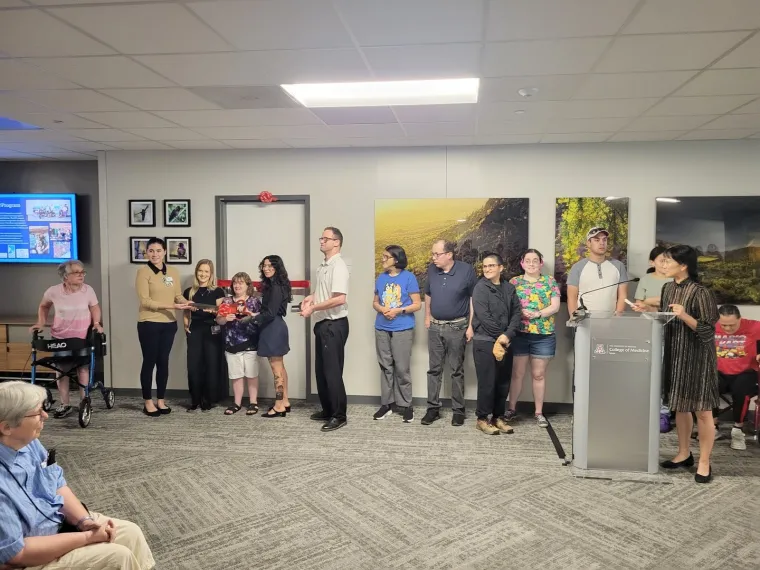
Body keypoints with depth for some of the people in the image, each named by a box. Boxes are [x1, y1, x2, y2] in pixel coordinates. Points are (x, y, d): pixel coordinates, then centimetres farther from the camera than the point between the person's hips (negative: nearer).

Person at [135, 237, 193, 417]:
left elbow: (178, 295, 10)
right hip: (149, 324, -4)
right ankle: (148, 402, 16)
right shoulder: (143, 271, -8)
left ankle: (160, 400, 23)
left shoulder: (173, 272, 7)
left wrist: (187, 303, -13)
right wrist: (171, 306, -22)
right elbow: (145, 301, -15)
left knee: (163, 361, 11)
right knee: (149, 361, 4)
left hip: (169, 323, 5)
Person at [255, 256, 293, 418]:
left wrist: (252, 318, -10)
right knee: (280, 367, 15)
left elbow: (270, 313, -19)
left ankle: (279, 406, 2)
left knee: (276, 369, -4)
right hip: (275, 328, 11)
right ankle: (285, 402, 23)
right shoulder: (273, 285, 14)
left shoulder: (275, 287, -17)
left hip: (273, 329, -11)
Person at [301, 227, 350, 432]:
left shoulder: (338, 266, -16)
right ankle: (327, 410, 28)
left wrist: (313, 308, -18)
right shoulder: (323, 266, 13)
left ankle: (339, 415, 8)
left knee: (332, 371, -3)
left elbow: (339, 299, -25)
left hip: (335, 325, -10)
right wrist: (311, 297, 7)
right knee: (321, 369, 16)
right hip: (323, 323, 10)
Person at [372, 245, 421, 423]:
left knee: (402, 368, -1)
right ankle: (386, 403, 20)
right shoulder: (381, 278, 9)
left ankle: (406, 405, 12)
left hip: (402, 330, -4)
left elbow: (417, 305, -6)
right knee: (386, 367, 10)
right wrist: (382, 309, -8)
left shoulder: (408, 277, -5)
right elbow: (375, 302, 14)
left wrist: (398, 310, -18)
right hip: (382, 329, 5)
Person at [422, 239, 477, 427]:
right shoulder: (432, 269, 0)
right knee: (434, 369, 8)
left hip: (457, 327, -4)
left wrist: (471, 326, -10)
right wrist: (427, 317, 11)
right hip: (435, 327, 4)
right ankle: (433, 408, 18)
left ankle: (458, 410, 16)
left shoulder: (466, 270, -11)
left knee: (457, 371, 5)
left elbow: (474, 298, -7)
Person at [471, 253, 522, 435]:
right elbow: (484, 317, -13)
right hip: (484, 342, -5)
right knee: (487, 382, -2)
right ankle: (482, 419, 9)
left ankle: (498, 417, 22)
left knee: (503, 382, 10)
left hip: (505, 342, 5)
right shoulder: (480, 288, -5)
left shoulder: (509, 288, 9)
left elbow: (517, 313, 3)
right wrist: (499, 336, -11)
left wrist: (507, 335, -11)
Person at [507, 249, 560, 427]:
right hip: (519, 334, 0)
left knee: (539, 374, 8)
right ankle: (512, 408, 18)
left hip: (544, 336, 0)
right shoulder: (514, 282, 5)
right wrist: (521, 312, -19)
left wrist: (537, 314, -16)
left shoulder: (550, 281, 6)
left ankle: (539, 412, 17)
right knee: (517, 373, 6)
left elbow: (555, 306, -1)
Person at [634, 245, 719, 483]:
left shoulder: (700, 292, -18)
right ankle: (684, 454, 30)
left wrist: (684, 316, -30)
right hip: (674, 354, 8)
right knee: (680, 406, 16)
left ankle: (704, 463, 13)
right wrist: (648, 309, 5)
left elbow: (707, 330, -18)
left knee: (702, 410, 2)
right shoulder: (668, 288, 6)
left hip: (697, 357, -8)